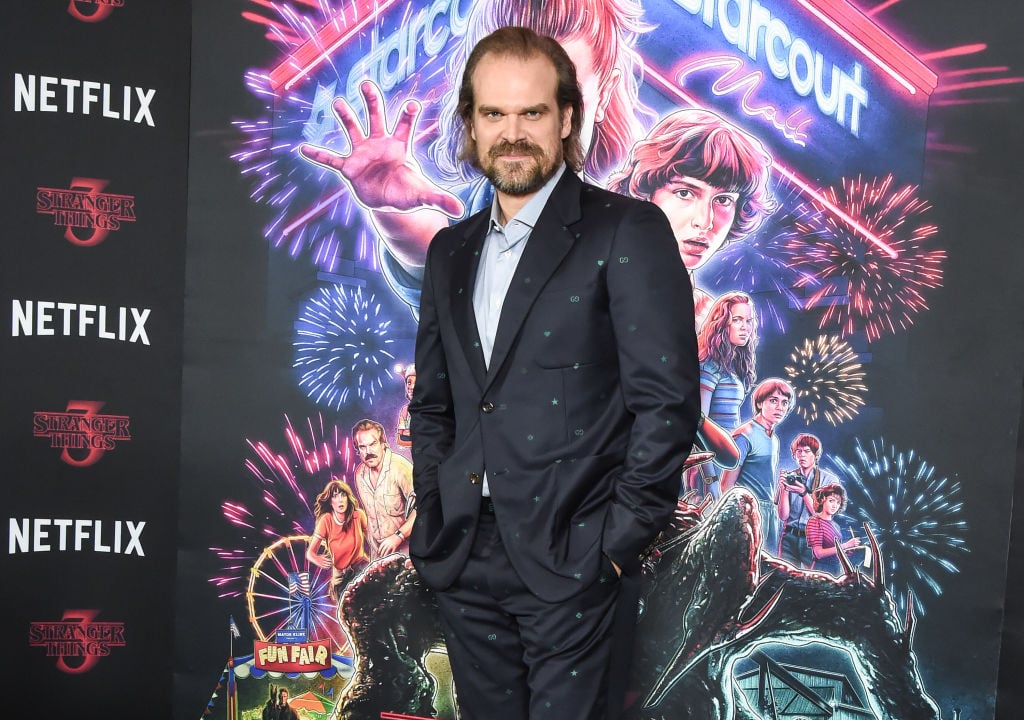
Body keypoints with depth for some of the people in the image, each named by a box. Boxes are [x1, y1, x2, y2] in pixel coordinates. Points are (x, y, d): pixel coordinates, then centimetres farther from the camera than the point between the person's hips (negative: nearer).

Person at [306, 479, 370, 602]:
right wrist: (317, 560, -37)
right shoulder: (326, 520, -16)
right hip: (340, 575, 0)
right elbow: (310, 552, -14)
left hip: (361, 566, 1)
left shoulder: (358, 515, -14)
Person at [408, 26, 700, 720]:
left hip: (567, 559, -5)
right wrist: (433, 519, 8)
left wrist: (618, 539, -11)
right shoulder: (450, 251, 12)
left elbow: (667, 399, -11)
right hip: (462, 560, 6)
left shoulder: (628, 232, -7)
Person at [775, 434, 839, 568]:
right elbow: (783, 516, 2)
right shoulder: (789, 477, 6)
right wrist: (784, 489, -11)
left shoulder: (829, 480, 2)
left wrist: (804, 493, -16)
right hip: (790, 538, 1)